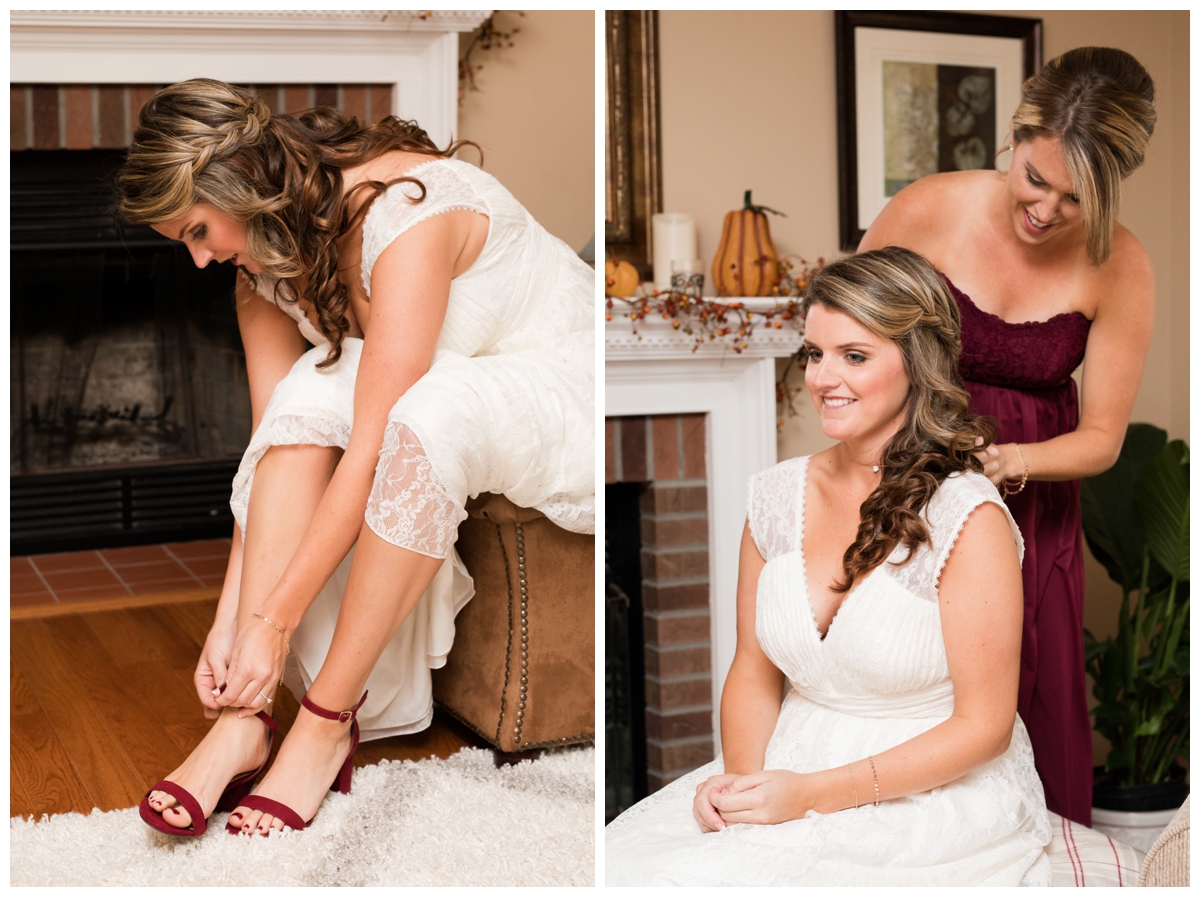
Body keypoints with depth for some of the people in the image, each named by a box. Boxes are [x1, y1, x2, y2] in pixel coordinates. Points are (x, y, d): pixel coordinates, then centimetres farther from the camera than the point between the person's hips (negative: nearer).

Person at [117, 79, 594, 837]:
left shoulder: (407, 211, -30)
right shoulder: (266, 262, -5)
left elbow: (371, 449, -33)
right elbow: (274, 446, -6)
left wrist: (274, 622, -29)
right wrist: (229, 620, -12)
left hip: (569, 388, -7)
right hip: (431, 404, 7)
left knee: (426, 412, -38)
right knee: (307, 394, -23)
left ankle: (327, 720, -24)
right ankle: (245, 719, -24)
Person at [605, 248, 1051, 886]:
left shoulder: (968, 518, -14)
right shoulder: (777, 494, 4)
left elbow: (984, 726, -12)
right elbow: (753, 671, 10)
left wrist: (814, 795, -18)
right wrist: (740, 776, -10)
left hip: (936, 801, -5)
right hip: (789, 772, 5)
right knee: (625, 867, -19)